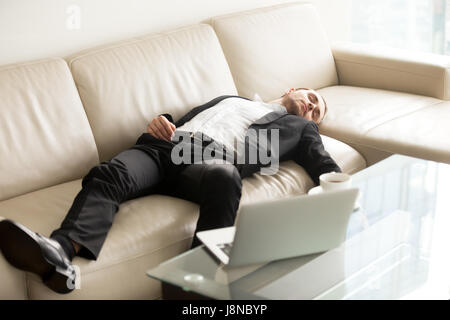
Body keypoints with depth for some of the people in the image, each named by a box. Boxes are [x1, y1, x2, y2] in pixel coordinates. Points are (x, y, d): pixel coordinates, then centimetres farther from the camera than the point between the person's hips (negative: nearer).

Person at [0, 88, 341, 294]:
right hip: (165, 145, 3)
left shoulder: (301, 127, 33)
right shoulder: (231, 98, 43)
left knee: (224, 177, -42)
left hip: (214, 156, -3)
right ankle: (60, 250, -55)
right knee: (108, 174, -31)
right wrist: (161, 122, 13)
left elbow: (325, 166, 16)